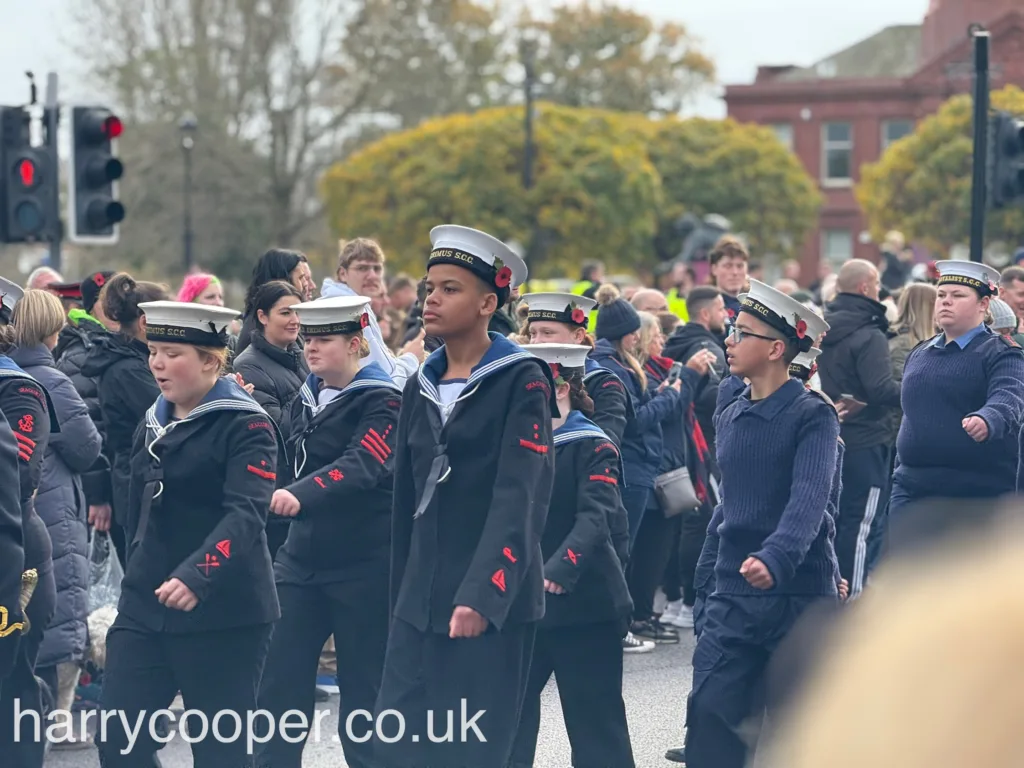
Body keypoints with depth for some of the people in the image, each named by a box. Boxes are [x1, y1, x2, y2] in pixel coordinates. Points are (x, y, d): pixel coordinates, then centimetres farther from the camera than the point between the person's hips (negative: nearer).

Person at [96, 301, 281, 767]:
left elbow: (247, 515, -23)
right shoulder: (154, 422, 13)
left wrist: (196, 578, -37)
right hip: (144, 607, 7)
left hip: (222, 613, -7)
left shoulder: (245, 425, -11)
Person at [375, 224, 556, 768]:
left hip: (492, 601, -6)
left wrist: (483, 595, -24)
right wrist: (401, 596, 14)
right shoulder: (421, 386, 13)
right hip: (421, 598, 6)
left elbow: (521, 497, -15)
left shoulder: (521, 379, -7)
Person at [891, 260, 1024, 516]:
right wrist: (901, 478, 22)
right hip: (913, 492, 5)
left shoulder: (1001, 355, -6)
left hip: (982, 495, -5)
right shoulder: (918, 355, 15)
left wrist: (986, 420, -48)